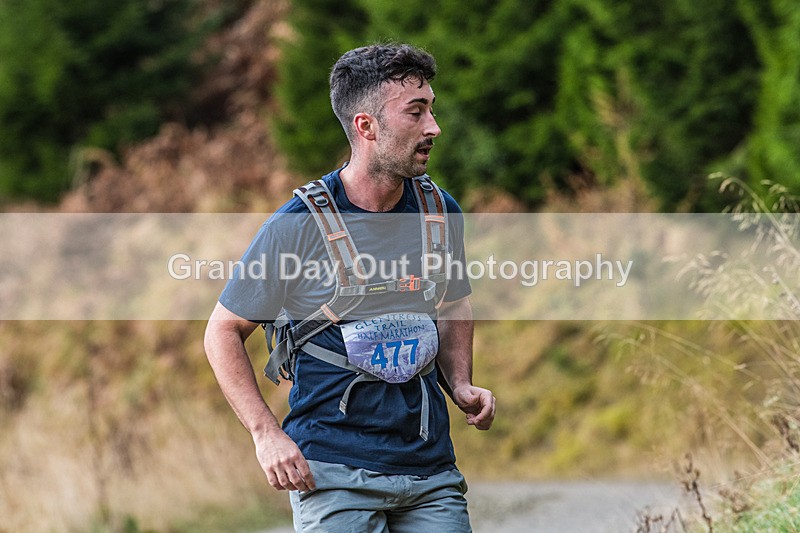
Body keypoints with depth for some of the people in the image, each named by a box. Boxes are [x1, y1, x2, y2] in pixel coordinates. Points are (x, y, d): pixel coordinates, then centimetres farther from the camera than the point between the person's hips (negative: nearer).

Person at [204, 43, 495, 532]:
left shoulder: (440, 213, 5)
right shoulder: (297, 227, -10)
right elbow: (223, 332, -1)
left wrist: (461, 386, 6)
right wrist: (266, 433, -11)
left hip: (432, 472, 4)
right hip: (336, 473, -4)